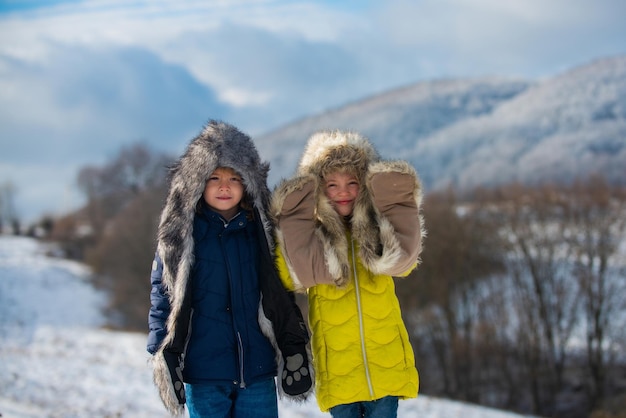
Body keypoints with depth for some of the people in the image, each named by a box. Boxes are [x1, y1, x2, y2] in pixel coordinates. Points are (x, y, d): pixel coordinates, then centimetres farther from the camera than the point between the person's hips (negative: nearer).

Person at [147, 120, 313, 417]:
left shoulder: (261, 232, 6)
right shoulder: (179, 234, 0)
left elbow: (281, 293, 12)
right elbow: (162, 298, 1)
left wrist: (293, 348, 8)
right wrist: (164, 358, -4)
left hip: (257, 370, 2)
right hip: (204, 374, -2)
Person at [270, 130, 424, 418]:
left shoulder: (379, 229, 5)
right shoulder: (307, 232, 1)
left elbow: (401, 260, -14)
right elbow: (294, 276, -17)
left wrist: (396, 203, -15)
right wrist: (291, 221, -18)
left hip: (386, 363, 1)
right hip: (338, 369, -1)